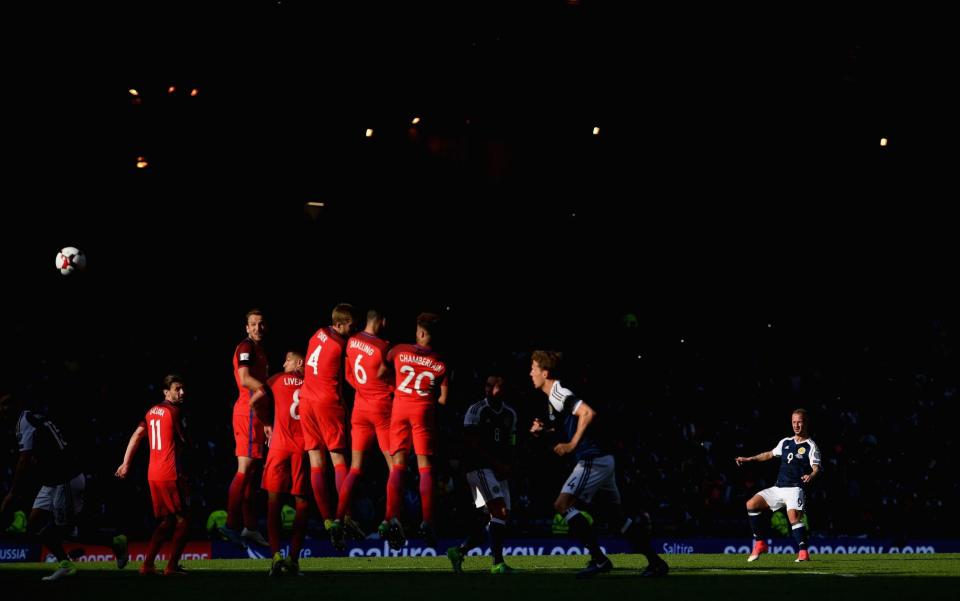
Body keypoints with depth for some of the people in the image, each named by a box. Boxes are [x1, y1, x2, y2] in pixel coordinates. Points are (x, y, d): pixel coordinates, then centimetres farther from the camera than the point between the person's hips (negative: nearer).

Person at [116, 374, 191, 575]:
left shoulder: (152, 411, 13)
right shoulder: (175, 412, -10)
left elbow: (137, 435, 10)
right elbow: (185, 442, -3)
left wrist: (126, 463, 9)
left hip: (153, 474, 8)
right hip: (171, 474, -8)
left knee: (167, 521, 16)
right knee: (183, 520, 1)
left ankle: (147, 564, 9)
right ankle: (172, 566, -3)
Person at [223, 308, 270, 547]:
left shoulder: (259, 350, 22)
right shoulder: (246, 347, -7)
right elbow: (245, 379, -20)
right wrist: (269, 389, -13)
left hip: (254, 413, 10)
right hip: (248, 412, -10)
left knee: (252, 470, 10)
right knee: (245, 469, -12)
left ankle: (249, 527, 14)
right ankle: (231, 524, -13)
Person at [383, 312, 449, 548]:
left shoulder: (399, 351, 6)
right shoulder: (441, 364, 7)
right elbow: (443, 400, 5)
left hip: (399, 407, 0)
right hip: (424, 410, 0)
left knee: (398, 464, 1)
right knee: (425, 465, 2)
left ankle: (392, 518, -15)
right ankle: (427, 521, -9)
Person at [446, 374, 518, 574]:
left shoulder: (510, 413, 14)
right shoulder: (476, 410, -6)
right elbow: (473, 445, -11)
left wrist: (508, 466, -2)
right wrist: (498, 464, -14)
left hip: (499, 470, 7)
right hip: (479, 467, -7)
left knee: (491, 517, 4)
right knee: (499, 510, -19)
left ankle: (459, 551, 17)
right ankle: (498, 563, -23)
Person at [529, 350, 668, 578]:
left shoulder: (558, 393, -11)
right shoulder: (554, 395, 19)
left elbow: (588, 412, -25)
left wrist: (572, 445, -21)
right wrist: (543, 429, 15)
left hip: (592, 460, -10)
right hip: (603, 459, 10)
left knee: (563, 504, -15)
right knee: (618, 514, 12)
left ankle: (598, 558, -18)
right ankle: (655, 562, 12)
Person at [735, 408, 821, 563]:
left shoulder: (811, 446, -3)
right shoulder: (786, 442, 16)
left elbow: (816, 467, -16)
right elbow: (770, 454, 31)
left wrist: (810, 476, -39)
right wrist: (748, 459, 29)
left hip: (794, 489, -7)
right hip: (778, 488, 7)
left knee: (794, 517, -29)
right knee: (751, 504, -4)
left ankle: (803, 552, -27)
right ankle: (760, 544, 3)